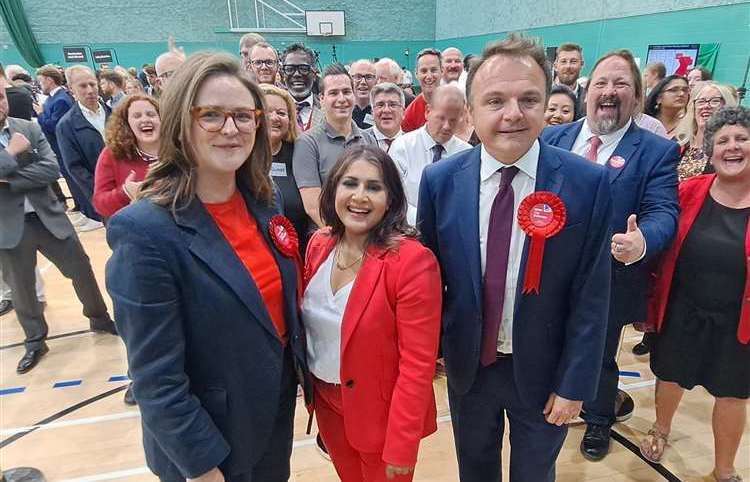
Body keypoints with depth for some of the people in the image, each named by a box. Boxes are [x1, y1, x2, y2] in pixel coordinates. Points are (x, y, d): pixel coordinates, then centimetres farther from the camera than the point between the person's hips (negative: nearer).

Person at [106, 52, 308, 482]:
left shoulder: (263, 201, -5)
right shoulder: (146, 230, -25)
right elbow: (157, 380, -21)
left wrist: (301, 370, 9)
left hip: (278, 406, 6)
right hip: (210, 439, -6)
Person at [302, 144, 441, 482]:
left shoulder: (412, 261, -25)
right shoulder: (319, 244, -6)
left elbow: (418, 363, -22)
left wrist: (400, 447, -18)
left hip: (380, 410, -5)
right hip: (325, 400, 6)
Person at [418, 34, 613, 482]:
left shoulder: (589, 183, -17)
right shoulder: (439, 180, -12)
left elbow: (591, 296, -11)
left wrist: (574, 384, -8)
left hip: (542, 369, -1)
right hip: (467, 363, 1)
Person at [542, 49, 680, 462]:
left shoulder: (657, 152, -8)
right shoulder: (552, 138, 0)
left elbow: (662, 212, -17)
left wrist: (642, 242, -39)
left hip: (607, 281, -3)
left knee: (598, 356, 19)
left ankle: (598, 419, 49)